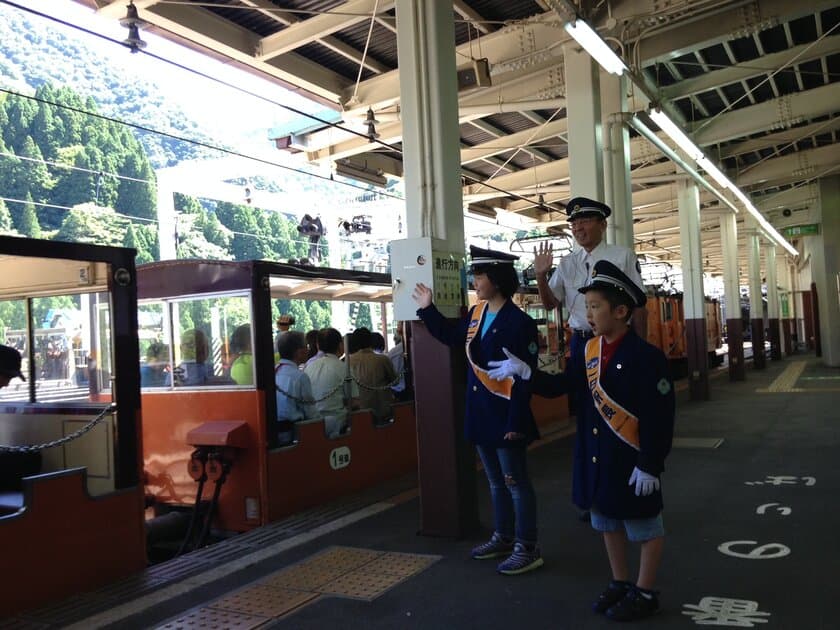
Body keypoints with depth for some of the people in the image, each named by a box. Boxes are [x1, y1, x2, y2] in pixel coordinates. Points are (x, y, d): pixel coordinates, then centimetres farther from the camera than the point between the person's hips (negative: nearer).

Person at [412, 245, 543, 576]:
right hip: (481, 413, 8)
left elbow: (524, 377, -19)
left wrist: (516, 422, -20)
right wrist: (427, 310, 15)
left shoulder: (518, 321, -18)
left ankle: (528, 548, 14)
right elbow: (452, 337, 23)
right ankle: (504, 537, 33)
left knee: (516, 482, 3)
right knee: (496, 481, 19)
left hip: (506, 416, -8)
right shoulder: (477, 312, 6)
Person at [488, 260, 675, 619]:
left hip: (631, 461, -7)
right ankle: (620, 583, 37)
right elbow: (558, 386, 4)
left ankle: (644, 593, 27)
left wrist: (650, 465, -18)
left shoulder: (646, 356, -18)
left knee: (646, 527, 11)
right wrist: (524, 372, -9)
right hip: (596, 459, 7)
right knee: (607, 522, 20)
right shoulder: (589, 350, 3)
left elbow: (659, 419, -18)